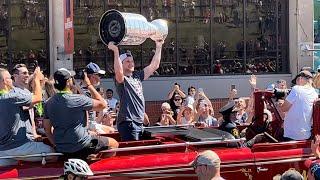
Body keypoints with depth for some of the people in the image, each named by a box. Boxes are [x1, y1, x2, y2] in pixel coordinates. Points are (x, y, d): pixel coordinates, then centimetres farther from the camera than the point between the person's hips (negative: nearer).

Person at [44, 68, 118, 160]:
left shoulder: (49, 103, 0)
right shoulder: (77, 99, -19)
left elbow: (47, 129, 6)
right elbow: (102, 104, -8)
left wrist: (57, 145, 18)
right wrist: (89, 85, -2)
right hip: (80, 146, -7)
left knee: (92, 134, 33)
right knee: (114, 144, 11)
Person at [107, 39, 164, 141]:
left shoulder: (137, 76, 15)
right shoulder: (121, 79, -7)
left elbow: (154, 66, 16)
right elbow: (118, 72, -32)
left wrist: (158, 47, 13)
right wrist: (116, 51, -34)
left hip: (139, 122, 8)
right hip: (127, 122, -8)